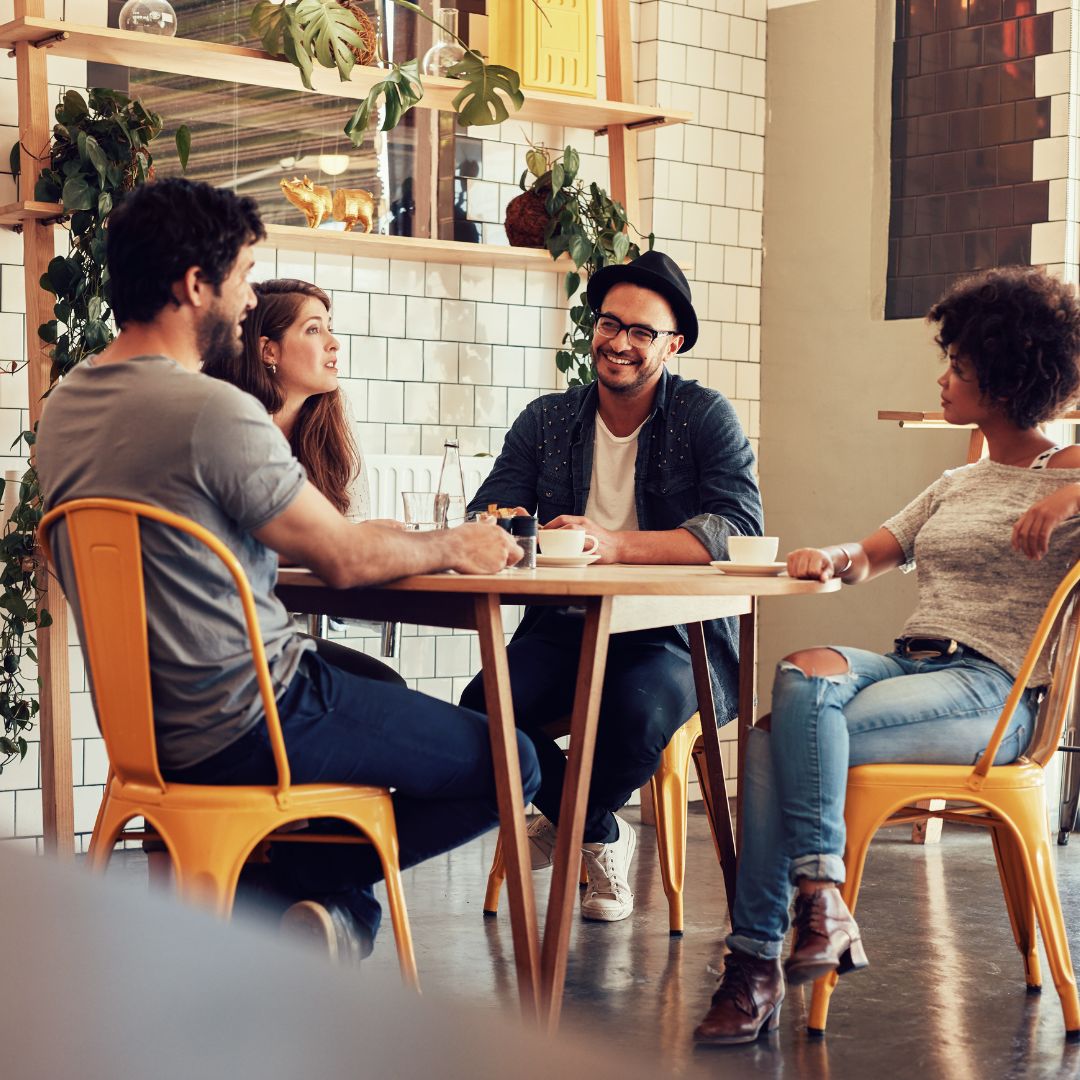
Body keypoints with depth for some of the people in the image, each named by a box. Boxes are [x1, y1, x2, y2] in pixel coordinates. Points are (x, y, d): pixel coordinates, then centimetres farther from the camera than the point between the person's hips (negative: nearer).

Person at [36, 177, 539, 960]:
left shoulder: (65, 406, 6)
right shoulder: (214, 410, -21)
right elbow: (344, 559, -14)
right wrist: (454, 547, 6)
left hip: (142, 721, 9)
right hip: (239, 732, -9)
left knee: (379, 686, 33)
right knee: (507, 765, -2)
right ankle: (309, 883, 2)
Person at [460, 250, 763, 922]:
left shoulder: (706, 418, -1)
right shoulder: (547, 421, 11)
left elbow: (740, 532, -16)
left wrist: (613, 544, -28)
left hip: (677, 635, -3)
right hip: (565, 626, 3)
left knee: (638, 712, -36)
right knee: (484, 709, -26)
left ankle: (563, 825, 1)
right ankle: (601, 837, 4)